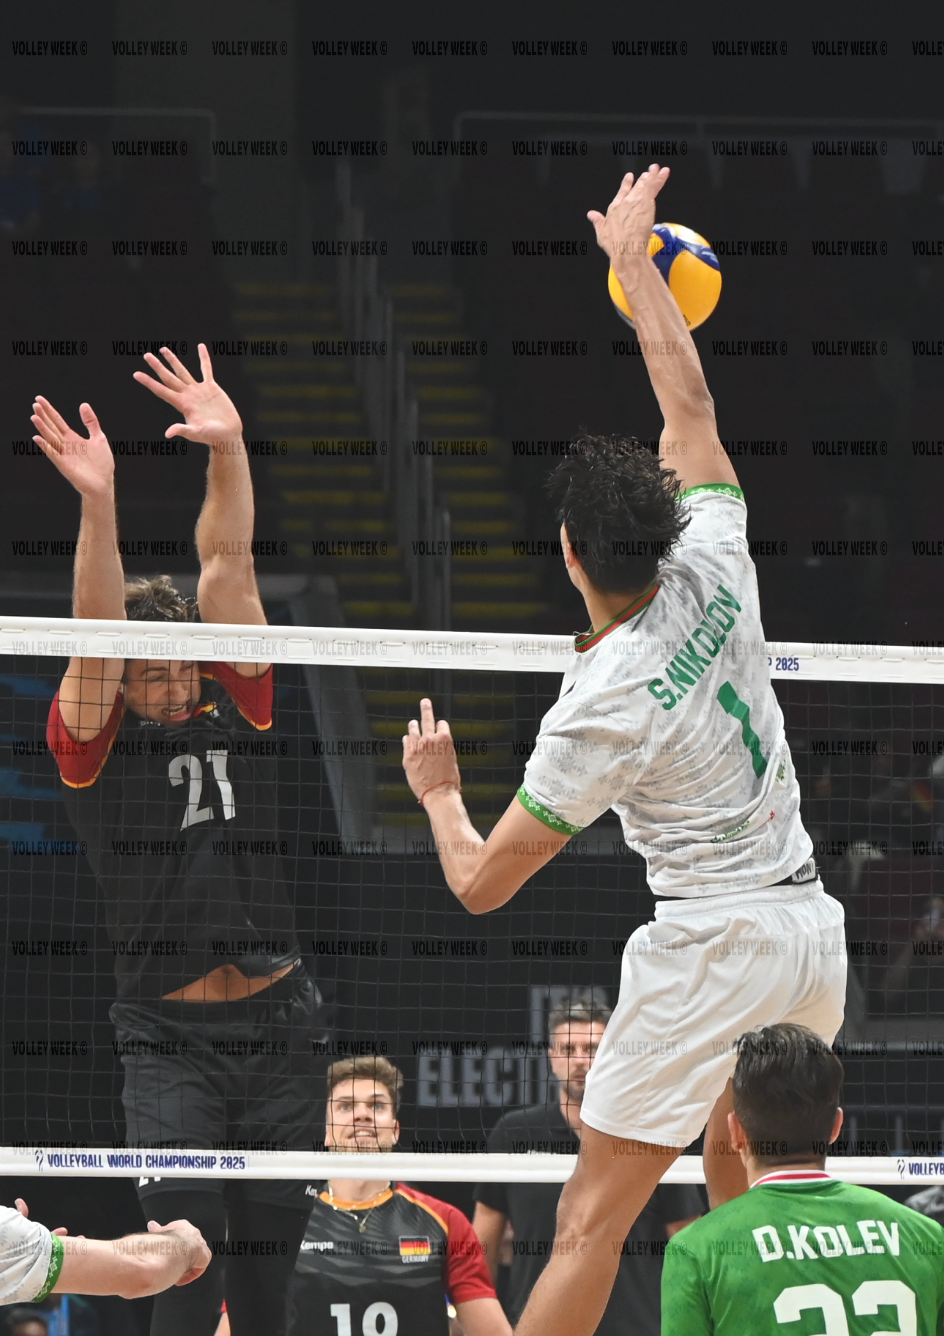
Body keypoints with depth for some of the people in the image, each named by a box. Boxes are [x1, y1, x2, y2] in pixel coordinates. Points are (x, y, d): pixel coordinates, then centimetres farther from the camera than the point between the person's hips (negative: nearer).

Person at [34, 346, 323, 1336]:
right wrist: (98, 504, -31)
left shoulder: (236, 709, 7)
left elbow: (227, 565, 0)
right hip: (171, 1039, -3)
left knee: (275, 1240, 5)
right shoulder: (91, 743, -1)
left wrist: (228, 449, -10)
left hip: (278, 1021, 3)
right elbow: (96, 632, -16)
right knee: (188, 1251, -15)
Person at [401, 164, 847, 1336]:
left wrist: (437, 789, 13)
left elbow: (480, 883, -7)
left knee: (590, 1222, -5)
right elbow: (690, 405, 13)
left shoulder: (601, 712, -16)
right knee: (745, 1191, 23)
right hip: (811, 922, 7)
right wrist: (632, 260, 22)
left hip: (709, 948, -7)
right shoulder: (716, 573, -3)